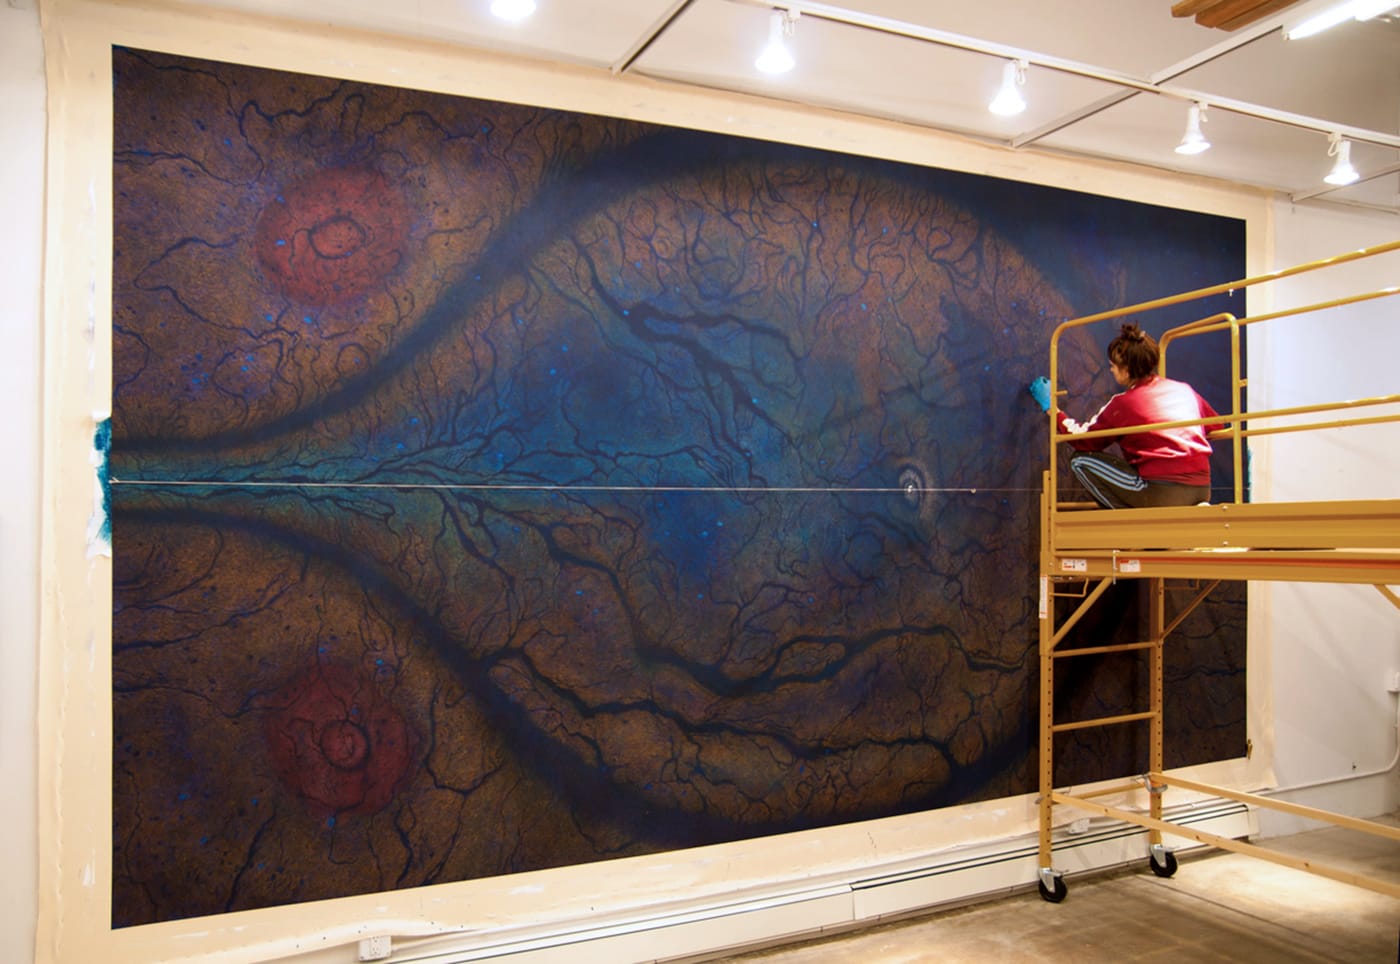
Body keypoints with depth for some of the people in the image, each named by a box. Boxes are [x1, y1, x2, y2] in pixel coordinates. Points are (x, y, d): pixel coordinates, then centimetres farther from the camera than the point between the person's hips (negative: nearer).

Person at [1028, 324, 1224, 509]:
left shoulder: (1123, 404, -3)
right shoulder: (1184, 389, 11)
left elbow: (1081, 440, 6)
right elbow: (1216, 424, 25)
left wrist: (1050, 406, 16)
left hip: (1160, 493, -7)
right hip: (1203, 490, 7)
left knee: (1081, 460, 1)